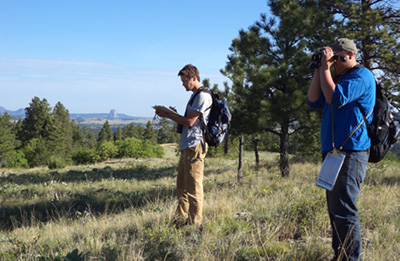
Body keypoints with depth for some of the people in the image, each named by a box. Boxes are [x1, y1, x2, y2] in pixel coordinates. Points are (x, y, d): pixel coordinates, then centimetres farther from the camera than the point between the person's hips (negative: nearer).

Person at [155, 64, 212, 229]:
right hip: (186, 147, 10)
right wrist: (173, 114, 11)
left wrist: (168, 115, -7)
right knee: (182, 186, 14)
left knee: (193, 187, -6)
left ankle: (195, 223, 0)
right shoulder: (195, 96, 21)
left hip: (194, 147, -10)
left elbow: (190, 122, -16)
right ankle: (180, 220, 22)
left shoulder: (203, 96, -10)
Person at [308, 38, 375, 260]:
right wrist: (319, 69, 6)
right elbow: (314, 101, 12)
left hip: (350, 153, -10)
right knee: (335, 210, 13)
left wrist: (325, 68, -13)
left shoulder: (361, 76, -7)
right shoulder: (338, 78, 22)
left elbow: (336, 98, -21)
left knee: (344, 211, -11)